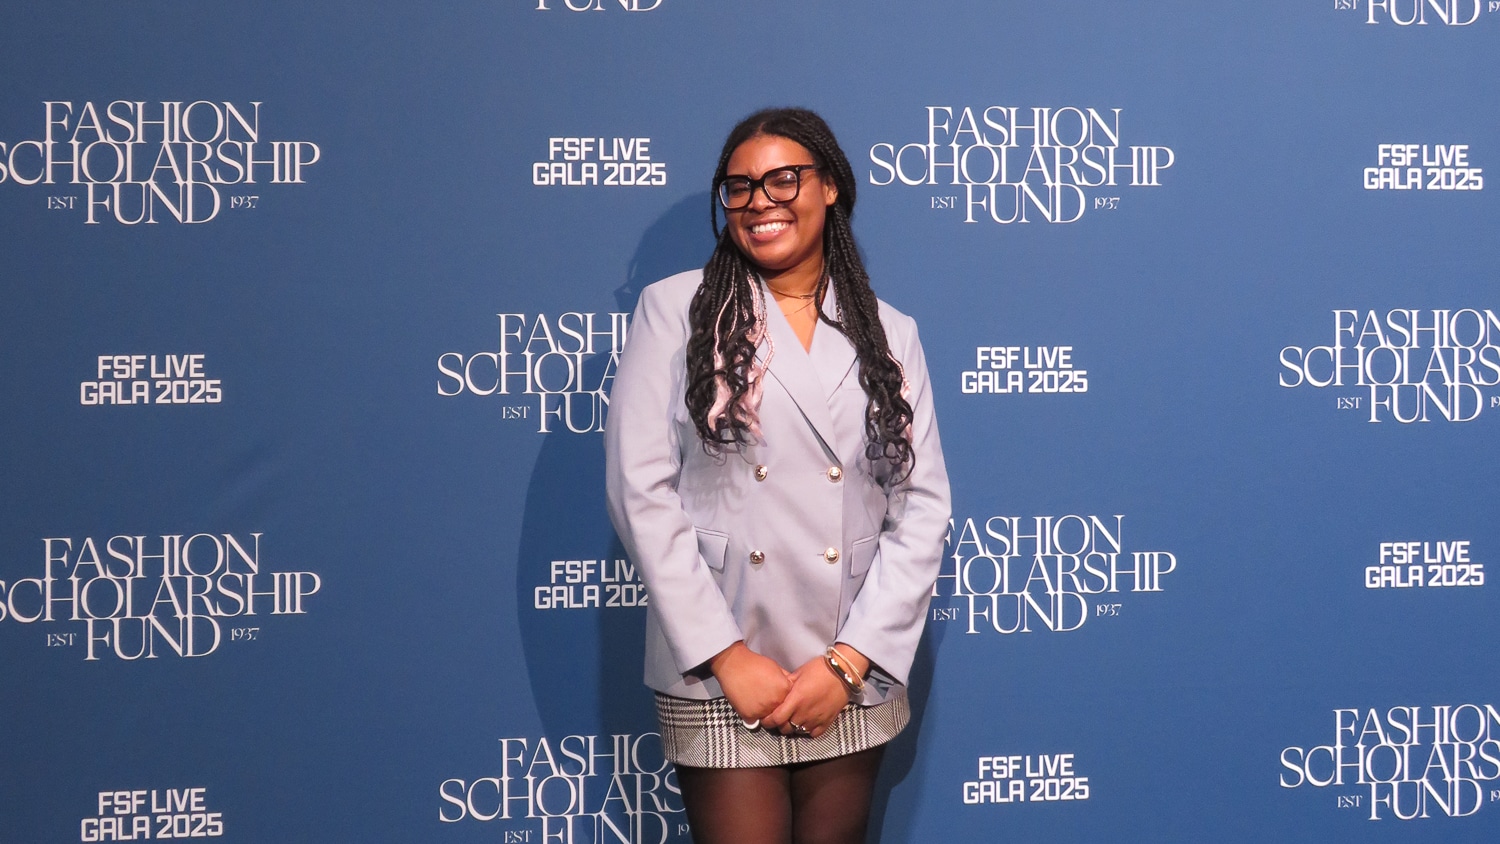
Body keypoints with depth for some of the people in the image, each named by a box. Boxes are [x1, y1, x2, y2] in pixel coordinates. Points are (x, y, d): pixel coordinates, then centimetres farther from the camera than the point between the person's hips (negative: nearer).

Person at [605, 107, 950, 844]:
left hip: (853, 677, 3)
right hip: (719, 675, -2)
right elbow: (641, 488, -6)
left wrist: (849, 660, -8)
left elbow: (922, 507, 2)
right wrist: (726, 656, -10)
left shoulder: (889, 335, 7)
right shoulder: (675, 309, 1)